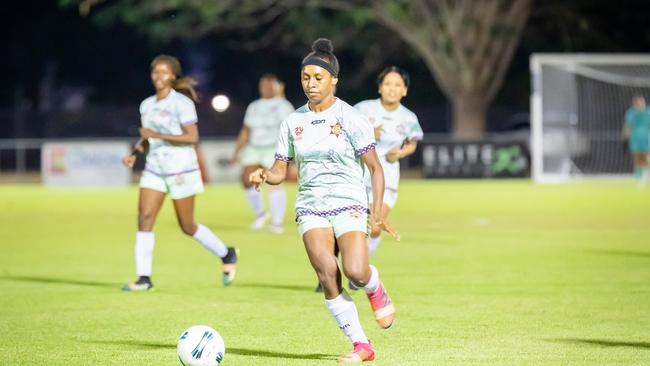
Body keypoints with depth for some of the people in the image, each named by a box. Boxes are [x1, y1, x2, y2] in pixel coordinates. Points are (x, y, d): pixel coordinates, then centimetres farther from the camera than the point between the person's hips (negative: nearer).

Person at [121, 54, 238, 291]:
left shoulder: (181, 103, -11)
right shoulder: (147, 105, 9)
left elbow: (192, 137, -19)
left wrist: (157, 135, -22)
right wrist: (135, 153, 1)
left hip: (180, 171, -6)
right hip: (154, 170, 6)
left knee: (187, 226, 4)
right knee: (144, 218, -10)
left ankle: (227, 255, 28)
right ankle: (144, 278, -9)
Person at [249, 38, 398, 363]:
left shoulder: (350, 118, -4)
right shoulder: (293, 122, 8)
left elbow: (375, 169, -1)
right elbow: (280, 171, 9)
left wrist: (378, 212, -9)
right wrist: (264, 175, -14)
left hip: (348, 205, -3)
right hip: (310, 207, 3)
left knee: (355, 272, -23)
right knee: (327, 276, -15)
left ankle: (375, 289, 16)